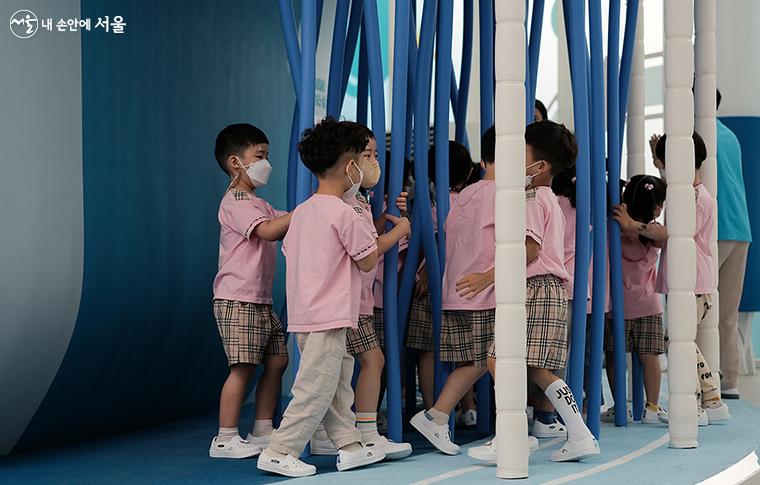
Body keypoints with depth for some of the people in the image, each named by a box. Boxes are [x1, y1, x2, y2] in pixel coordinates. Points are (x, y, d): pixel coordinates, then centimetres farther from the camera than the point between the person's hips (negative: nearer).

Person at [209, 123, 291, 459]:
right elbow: (268, 230, -26)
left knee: (277, 360, 9)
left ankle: (262, 433, 16)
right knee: (244, 367, -11)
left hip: (261, 300, 10)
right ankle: (225, 440, -6)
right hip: (237, 300, -10)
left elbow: (288, 225, 17)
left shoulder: (259, 205, 22)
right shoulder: (236, 202, -12)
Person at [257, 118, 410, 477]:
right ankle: (279, 452, -2)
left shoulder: (302, 211, 11)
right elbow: (367, 261, -6)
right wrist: (397, 232, 8)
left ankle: (349, 446, 19)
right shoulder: (344, 213, -13)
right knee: (316, 388, -4)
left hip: (303, 314, 9)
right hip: (328, 317, -9)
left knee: (338, 383, 15)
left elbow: (288, 250, 16)